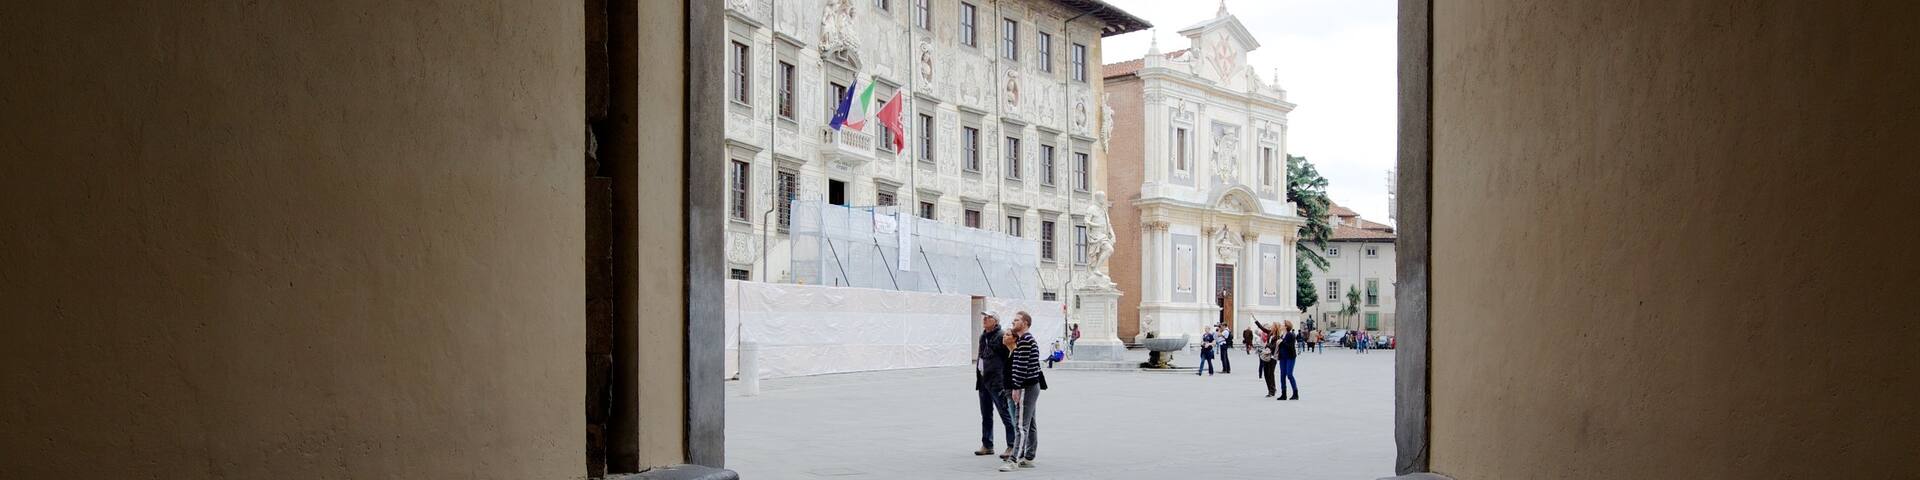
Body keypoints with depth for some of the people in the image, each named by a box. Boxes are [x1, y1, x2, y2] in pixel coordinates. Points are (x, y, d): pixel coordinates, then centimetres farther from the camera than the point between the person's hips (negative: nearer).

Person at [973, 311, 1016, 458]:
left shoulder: (1001, 336, -12)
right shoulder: (983, 337, 14)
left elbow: (1009, 358, -16)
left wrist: (1004, 382, -19)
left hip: (996, 382, -9)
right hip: (983, 381, 9)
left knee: (1005, 414, -5)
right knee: (986, 415, 16)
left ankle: (1012, 446, -1)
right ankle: (987, 445, 26)